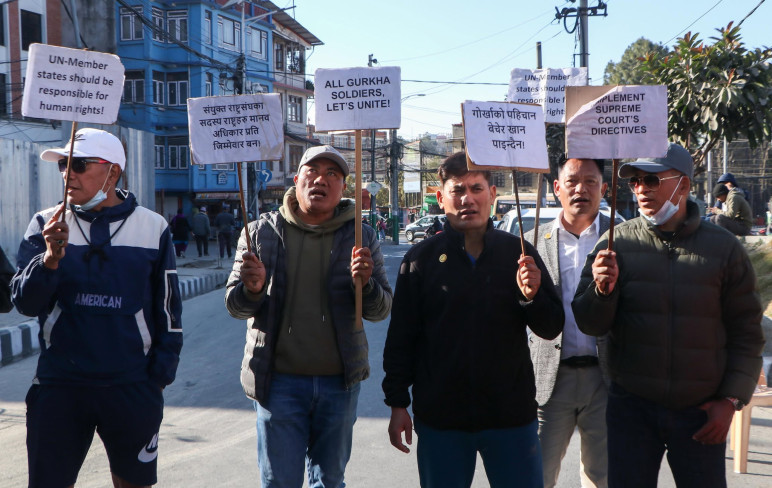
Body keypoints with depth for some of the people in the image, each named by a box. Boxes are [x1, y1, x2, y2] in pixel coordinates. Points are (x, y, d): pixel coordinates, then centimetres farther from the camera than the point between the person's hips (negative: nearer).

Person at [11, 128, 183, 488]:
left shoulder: (153, 228, 0)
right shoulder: (45, 226, 2)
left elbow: (168, 309, 6)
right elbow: (25, 303, -4)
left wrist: (161, 374, 4)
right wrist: (50, 258, -21)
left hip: (132, 387, -1)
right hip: (58, 386, 1)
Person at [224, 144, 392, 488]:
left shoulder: (360, 237, 3)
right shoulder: (262, 232, 1)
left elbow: (381, 310, 1)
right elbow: (234, 305, 2)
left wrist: (365, 283, -20)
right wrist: (251, 289, -20)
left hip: (339, 381, 2)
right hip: (279, 379, -1)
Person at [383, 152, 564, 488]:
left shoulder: (519, 253, 3)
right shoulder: (421, 258, 0)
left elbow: (551, 328, 4)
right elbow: (400, 338, 2)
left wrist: (532, 296, -16)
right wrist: (397, 403, 0)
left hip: (512, 415, 1)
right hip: (440, 419, -1)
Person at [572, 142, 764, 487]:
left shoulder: (724, 248, -1)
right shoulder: (617, 243, -1)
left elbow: (747, 333, 4)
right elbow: (589, 325, -3)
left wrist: (731, 400, -2)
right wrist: (602, 289, -22)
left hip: (702, 412, 0)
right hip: (632, 407, 0)